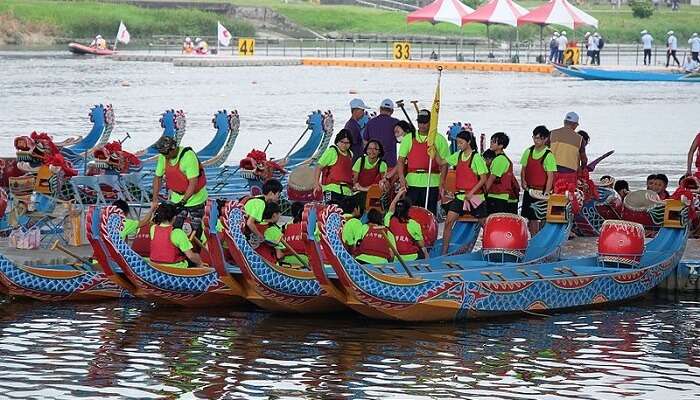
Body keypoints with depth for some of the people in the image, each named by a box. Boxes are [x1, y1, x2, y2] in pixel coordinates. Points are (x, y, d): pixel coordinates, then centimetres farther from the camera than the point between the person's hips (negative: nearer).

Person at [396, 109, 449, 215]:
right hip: (412, 182, 2)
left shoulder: (439, 139, 5)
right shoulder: (408, 138, 11)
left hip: (431, 183, -2)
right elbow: (400, 160, 9)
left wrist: (442, 183, -5)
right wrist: (401, 177, -6)